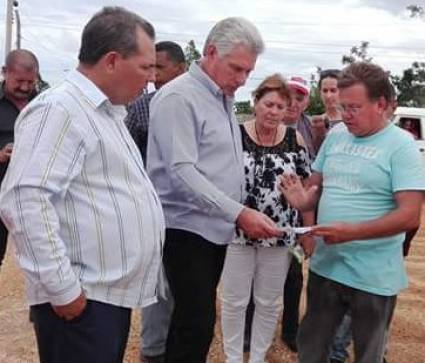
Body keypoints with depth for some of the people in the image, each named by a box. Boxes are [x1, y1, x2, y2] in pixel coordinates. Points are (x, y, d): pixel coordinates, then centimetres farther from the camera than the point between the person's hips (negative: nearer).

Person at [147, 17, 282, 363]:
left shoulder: (223, 99, 12)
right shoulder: (179, 98, -15)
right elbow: (182, 172, -23)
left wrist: (236, 216, 13)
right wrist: (240, 214, -27)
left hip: (215, 228, 8)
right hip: (187, 229, -8)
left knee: (195, 319, 16)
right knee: (197, 323, -6)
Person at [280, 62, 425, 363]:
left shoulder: (401, 145, -13)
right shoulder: (336, 135, 5)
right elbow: (317, 184, 14)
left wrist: (352, 232, -28)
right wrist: (303, 199, -10)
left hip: (373, 277, -5)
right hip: (325, 266, 6)